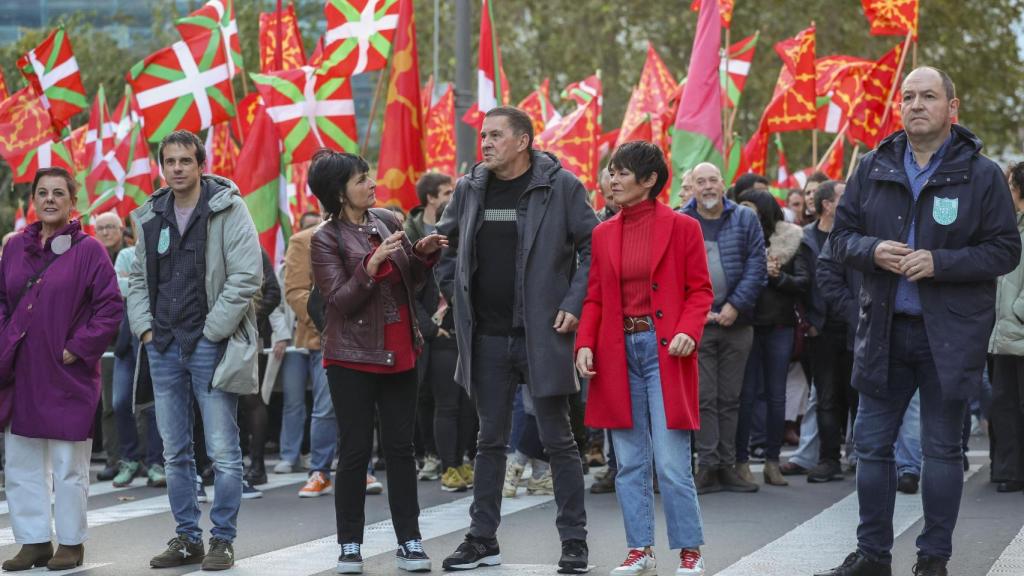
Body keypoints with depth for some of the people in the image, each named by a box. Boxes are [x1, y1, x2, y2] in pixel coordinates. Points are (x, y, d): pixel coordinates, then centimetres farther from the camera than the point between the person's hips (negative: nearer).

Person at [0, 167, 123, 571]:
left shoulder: (87, 250, -5)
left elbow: (110, 307, -8)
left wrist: (78, 349, -11)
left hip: (67, 376, -5)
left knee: (69, 467, 2)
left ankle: (71, 543, 13)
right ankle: (33, 541, 19)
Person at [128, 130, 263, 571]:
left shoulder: (228, 209, -6)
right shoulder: (150, 217, 11)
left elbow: (247, 275, -12)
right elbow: (138, 278, 20)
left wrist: (212, 331, -13)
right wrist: (144, 327, 5)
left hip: (210, 344, -6)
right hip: (163, 347, 6)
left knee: (223, 451, -4)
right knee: (175, 452, 10)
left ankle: (223, 540, 4)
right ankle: (187, 538, 19)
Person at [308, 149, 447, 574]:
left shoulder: (388, 221, 7)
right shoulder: (325, 238, -6)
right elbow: (340, 301, -13)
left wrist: (424, 254, -3)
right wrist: (372, 264, -25)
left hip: (400, 354, 4)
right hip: (353, 358, -4)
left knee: (401, 447, 5)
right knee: (356, 451, -1)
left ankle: (409, 541, 9)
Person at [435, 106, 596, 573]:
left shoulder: (561, 186, -7)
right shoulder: (469, 189, 7)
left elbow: (593, 247, -4)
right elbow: (445, 245, 20)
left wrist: (574, 305, -10)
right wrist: (455, 294, 9)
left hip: (542, 333, -4)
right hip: (487, 337, 4)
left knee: (558, 440, 2)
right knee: (490, 440, 12)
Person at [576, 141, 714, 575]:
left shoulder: (682, 227, 0)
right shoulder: (603, 234, 11)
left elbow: (700, 290, 0)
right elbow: (594, 298, 12)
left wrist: (689, 331, -16)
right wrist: (585, 344, -3)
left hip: (665, 350, -4)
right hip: (618, 352, 4)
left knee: (672, 464, -6)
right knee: (630, 463, 8)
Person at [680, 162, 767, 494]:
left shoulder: (745, 219, 6)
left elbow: (756, 265, -1)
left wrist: (735, 305, -11)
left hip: (736, 322, 1)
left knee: (730, 398, 6)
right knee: (704, 398, -4)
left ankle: (727, 465, 10)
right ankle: (708, 465, -4)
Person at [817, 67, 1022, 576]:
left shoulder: (981, 175, -5)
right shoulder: (873, 168, 5)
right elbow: (842, 236, 9)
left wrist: (940, 262, -19)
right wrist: (872, 251, -13)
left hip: (950, 334, -3)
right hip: (883, 329, 3)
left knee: (943, 449, 6)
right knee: (872, 443, 8)